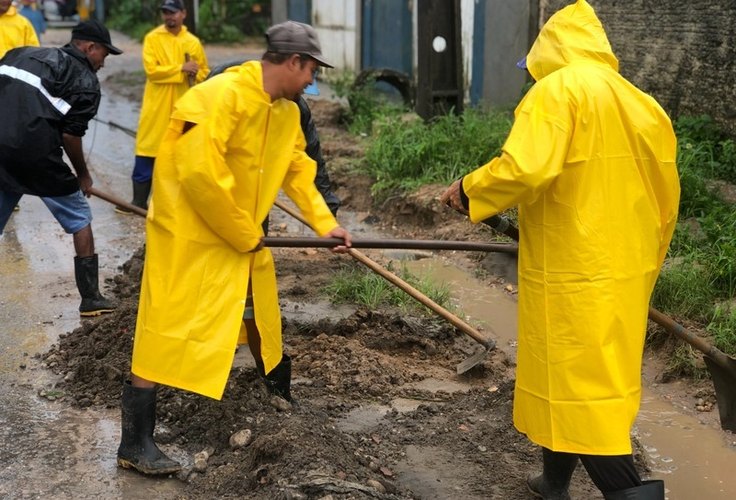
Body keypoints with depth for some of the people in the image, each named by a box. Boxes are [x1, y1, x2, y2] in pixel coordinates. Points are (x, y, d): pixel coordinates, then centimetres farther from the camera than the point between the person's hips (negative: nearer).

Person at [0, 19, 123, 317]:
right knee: (80, 219, 13)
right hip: (35, 155, -5)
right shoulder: (85, 80, 3)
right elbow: (71, 135, -3)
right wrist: (83, 175, 10)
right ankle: (91, 299, 17)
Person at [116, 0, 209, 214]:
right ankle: (139, 200, 6)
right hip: (156, 106, -2)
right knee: (147, 151, 0)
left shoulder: (193, 42, 5)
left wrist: (195, 74, -10)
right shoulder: (152, 38, -2)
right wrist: (181, 68, -18)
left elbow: (204, 71, 12)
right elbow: (151, 70, -13)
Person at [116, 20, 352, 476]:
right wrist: (245, 235, -20)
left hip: (244, 237, 9)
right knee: (169, 330, -7)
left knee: (264, 317, 22)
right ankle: (135, 444, 1)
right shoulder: (222, 96, -24)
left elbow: (299, 170, 15)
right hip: (190, 234, -9)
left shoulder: (287, 112, 6)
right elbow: (198, 172, -30)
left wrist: (325, 223, 3)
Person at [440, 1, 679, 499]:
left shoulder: (559, 89, -11)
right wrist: (645, 264, 27)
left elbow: (525, 170, -26)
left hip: (572, 276, -8)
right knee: (587, 376, 19)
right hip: (625, 274, 8)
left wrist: (468, 188, -8)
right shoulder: (645, 104, 11)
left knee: (577, 385, -1)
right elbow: (665, 200, 15)